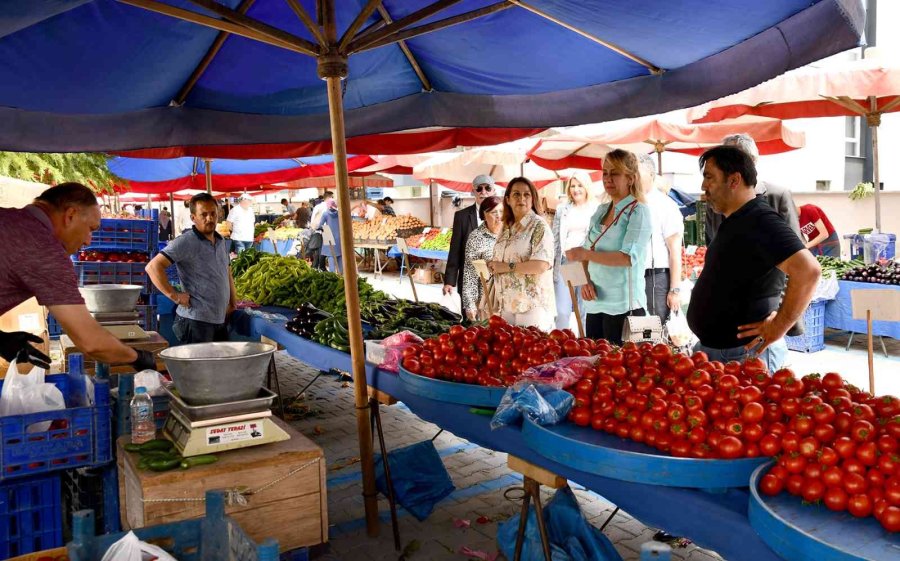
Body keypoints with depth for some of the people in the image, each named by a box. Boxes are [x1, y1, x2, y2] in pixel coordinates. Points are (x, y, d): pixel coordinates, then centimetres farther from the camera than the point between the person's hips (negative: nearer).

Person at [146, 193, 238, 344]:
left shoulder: (222, 242, 13)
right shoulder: (185, 242, -11)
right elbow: (153, 267, -18)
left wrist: (233, 302, 18)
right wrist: (174, 296, -18)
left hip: (221, 320, 8)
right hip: (195, 320, -8)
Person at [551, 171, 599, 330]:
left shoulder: (597, 209, 2)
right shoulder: (562, 209, 13)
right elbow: (555, 238, 14)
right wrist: (551, 263, 8)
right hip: (565, 262, 3)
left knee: (585, 311, 3)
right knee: (562, 311, 2)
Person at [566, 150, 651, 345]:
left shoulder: (638, 211, -5)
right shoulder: (601, 211, 14)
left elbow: (629, 257, -17)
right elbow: (585, 252, 15)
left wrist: (586, 254, -21)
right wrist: (585, 280, -3)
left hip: (624, 306, -6)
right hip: (595, 303, 6)